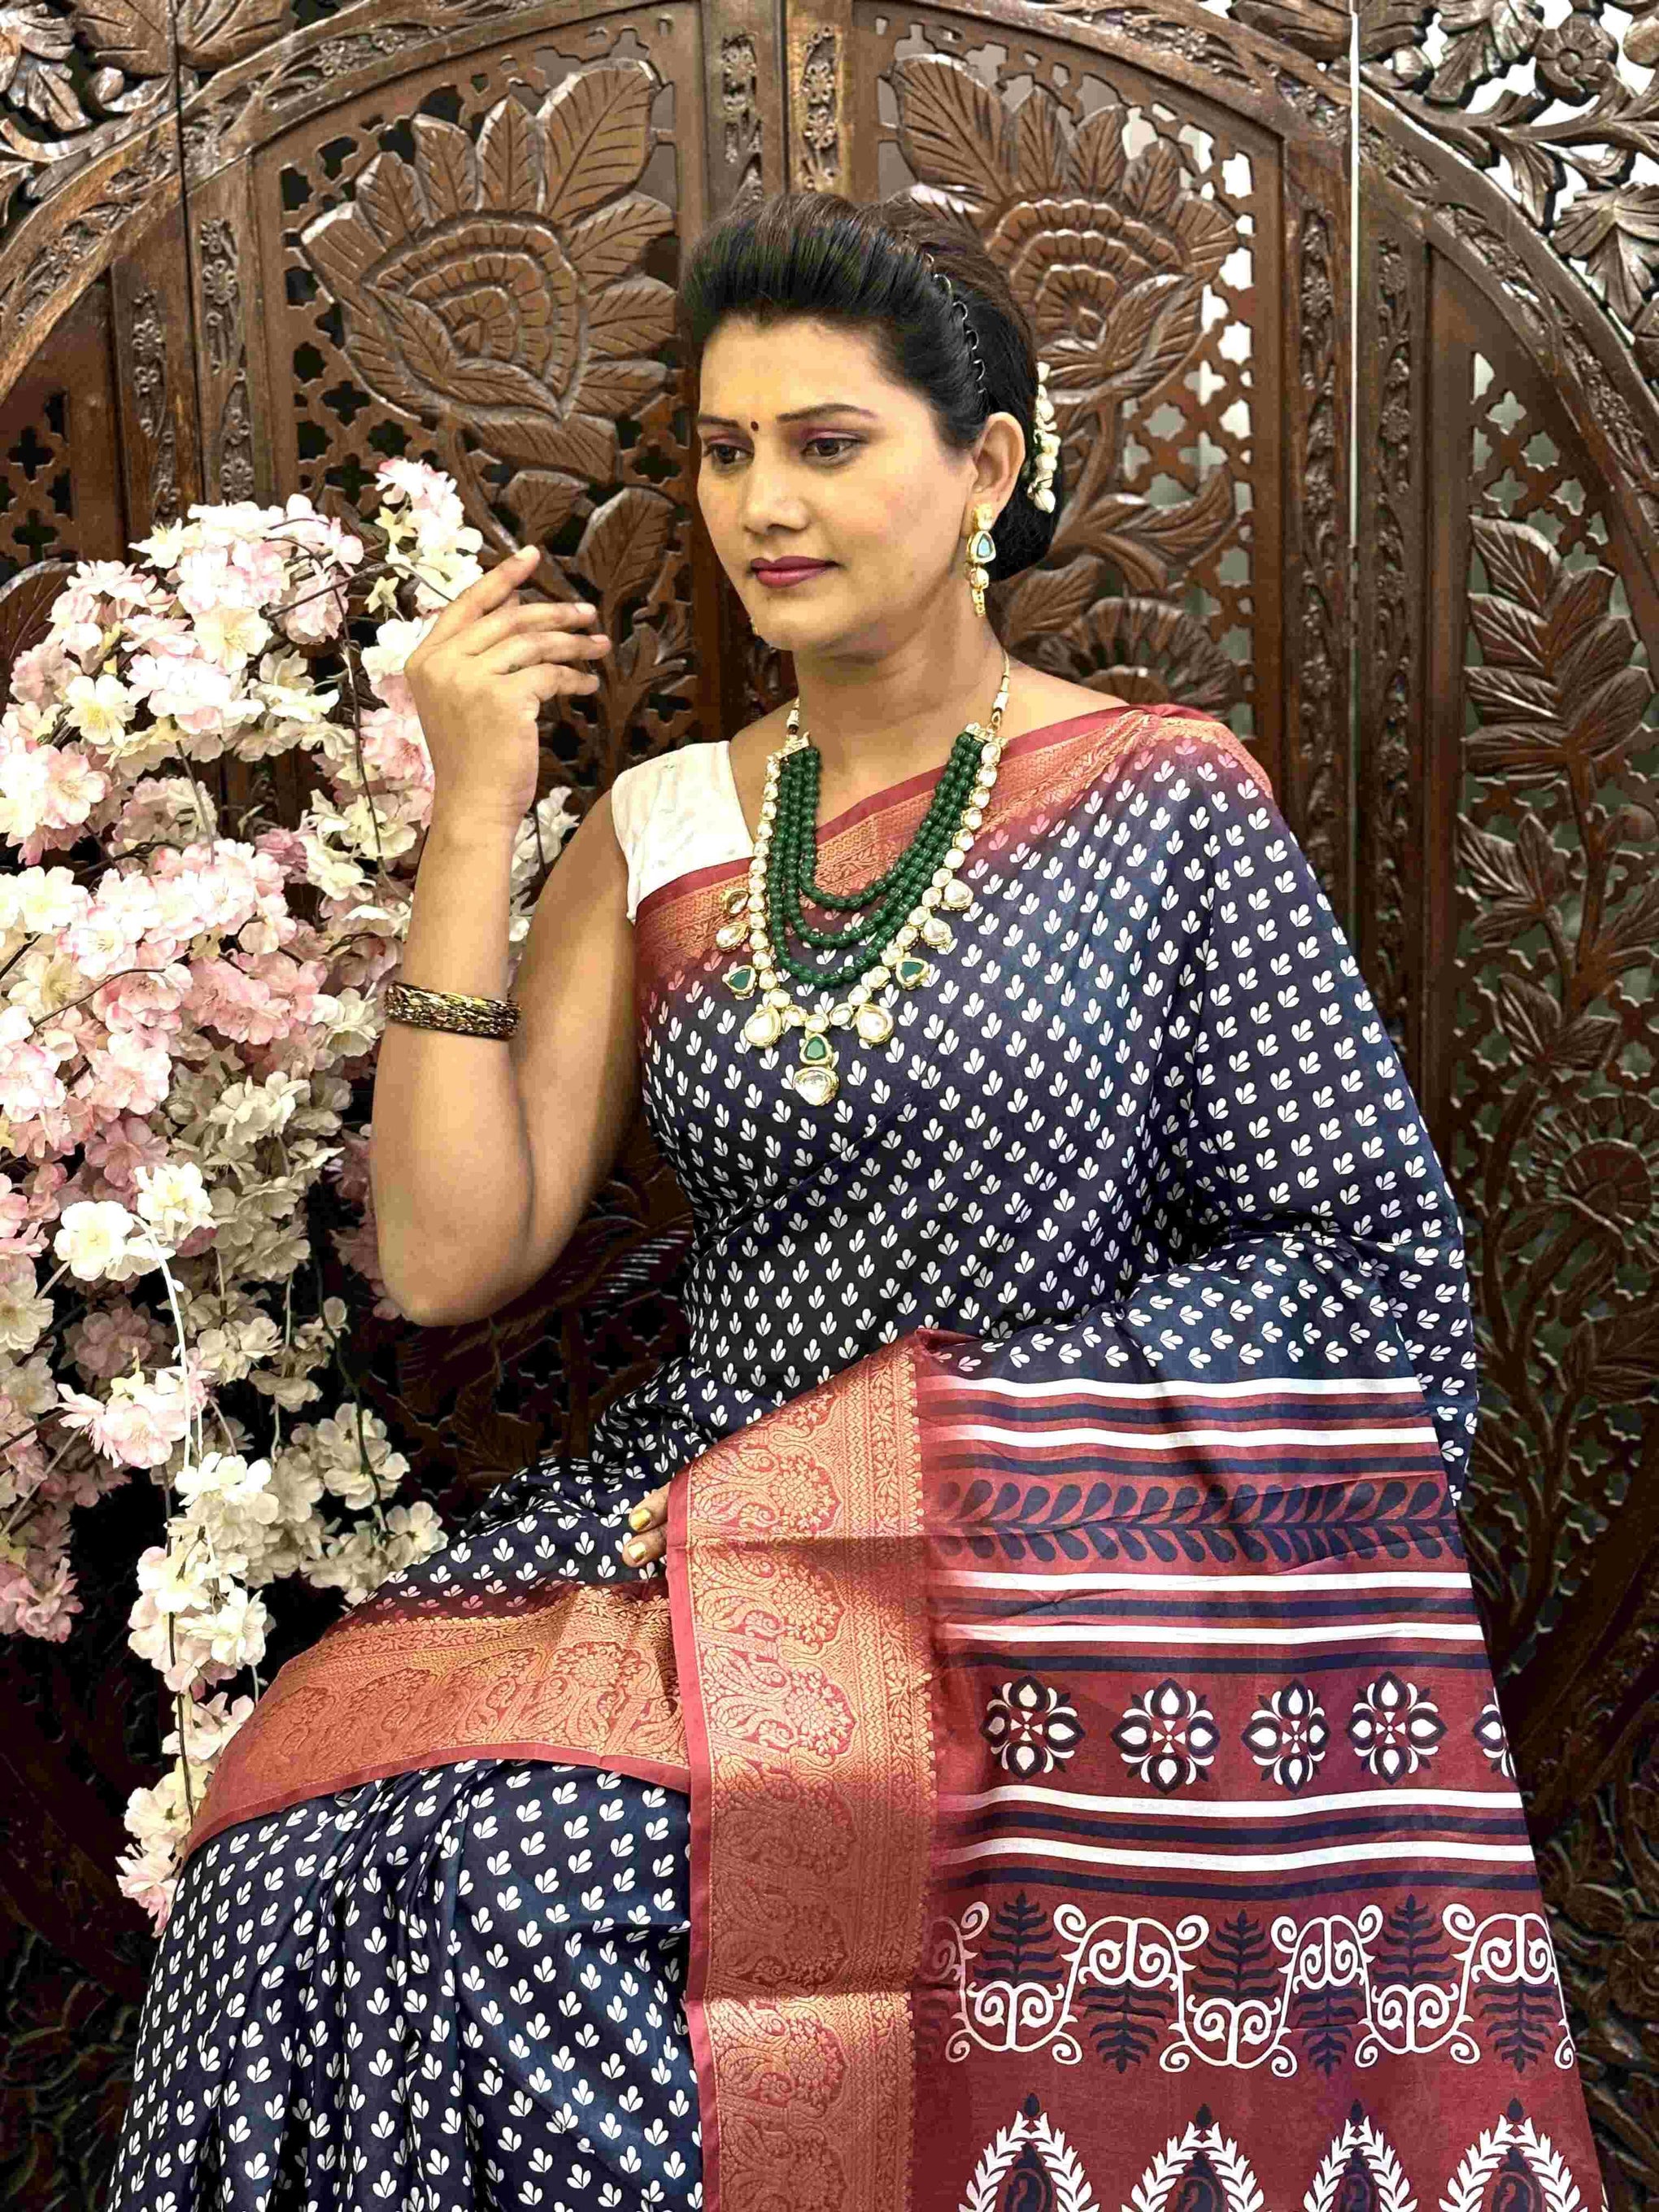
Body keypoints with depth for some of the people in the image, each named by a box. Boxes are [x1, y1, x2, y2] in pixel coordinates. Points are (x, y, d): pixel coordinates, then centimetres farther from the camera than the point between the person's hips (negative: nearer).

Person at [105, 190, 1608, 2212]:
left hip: (1044, 1571, -4)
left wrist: (921, 1437, -11)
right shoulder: (662, 828, 9)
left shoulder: (1158, 799, -1)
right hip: (695, 1510, 4)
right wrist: (474, 816, -3)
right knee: (326, 1810, -23)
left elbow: (1375, 1268, -4)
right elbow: (450, 1257, 1)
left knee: (514, 1860, -26)